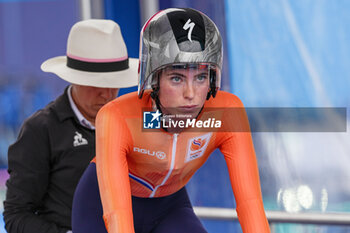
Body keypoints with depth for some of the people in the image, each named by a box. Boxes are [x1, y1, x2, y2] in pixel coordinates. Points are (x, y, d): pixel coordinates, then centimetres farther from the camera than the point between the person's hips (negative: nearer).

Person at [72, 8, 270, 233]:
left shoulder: (226, 112, -27)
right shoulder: (117, 119, -34)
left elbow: (250, 199, -32)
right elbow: (117, 215, -44)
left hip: (168, 208, 2)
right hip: (102, 210, -2)